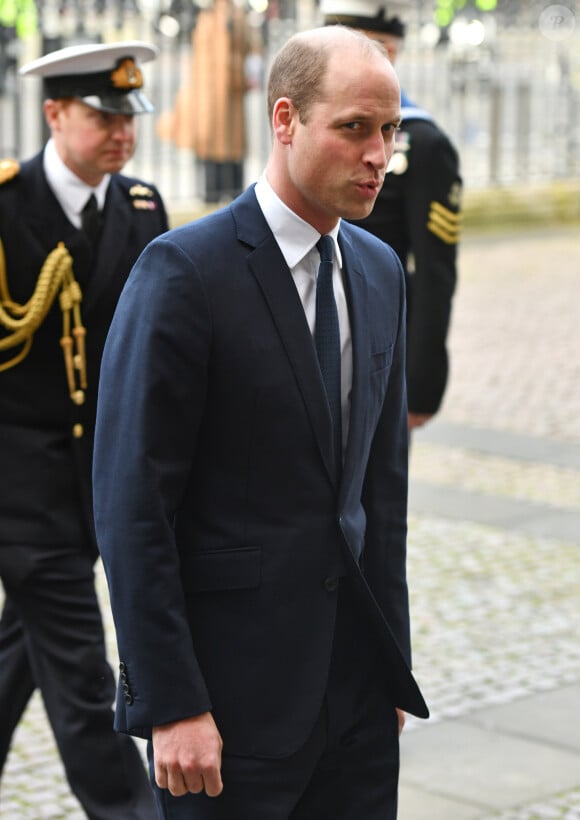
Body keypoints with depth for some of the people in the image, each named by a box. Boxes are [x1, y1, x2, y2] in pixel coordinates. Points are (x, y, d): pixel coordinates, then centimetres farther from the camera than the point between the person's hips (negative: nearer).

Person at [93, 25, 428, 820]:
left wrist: (391, 658, 15)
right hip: (233, 694, -6)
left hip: (355, 683, 6)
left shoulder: (379, 270, 10)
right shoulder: (184, 270, -12)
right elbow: (131, 504, -15)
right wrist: (172, 705, -17)